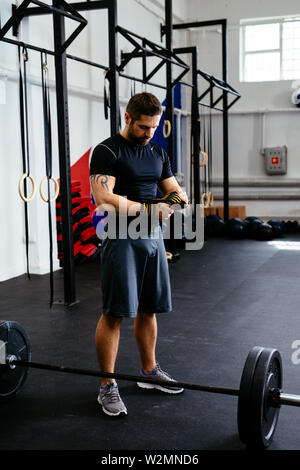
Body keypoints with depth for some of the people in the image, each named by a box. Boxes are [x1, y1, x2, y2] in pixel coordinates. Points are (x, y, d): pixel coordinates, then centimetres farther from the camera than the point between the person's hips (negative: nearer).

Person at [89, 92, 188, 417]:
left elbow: (173, 189, 15)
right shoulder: (107, 151, -9)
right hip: (122, 239, -7)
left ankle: (149, 371, 29)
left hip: (153, 238, 7)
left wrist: (179, 197, -10)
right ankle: (107, 386, 7)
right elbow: (103, 198, -20)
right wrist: (148, 208, -24)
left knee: (148, 310, 14)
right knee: (114, 314, -3)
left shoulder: (157, 153, 14)